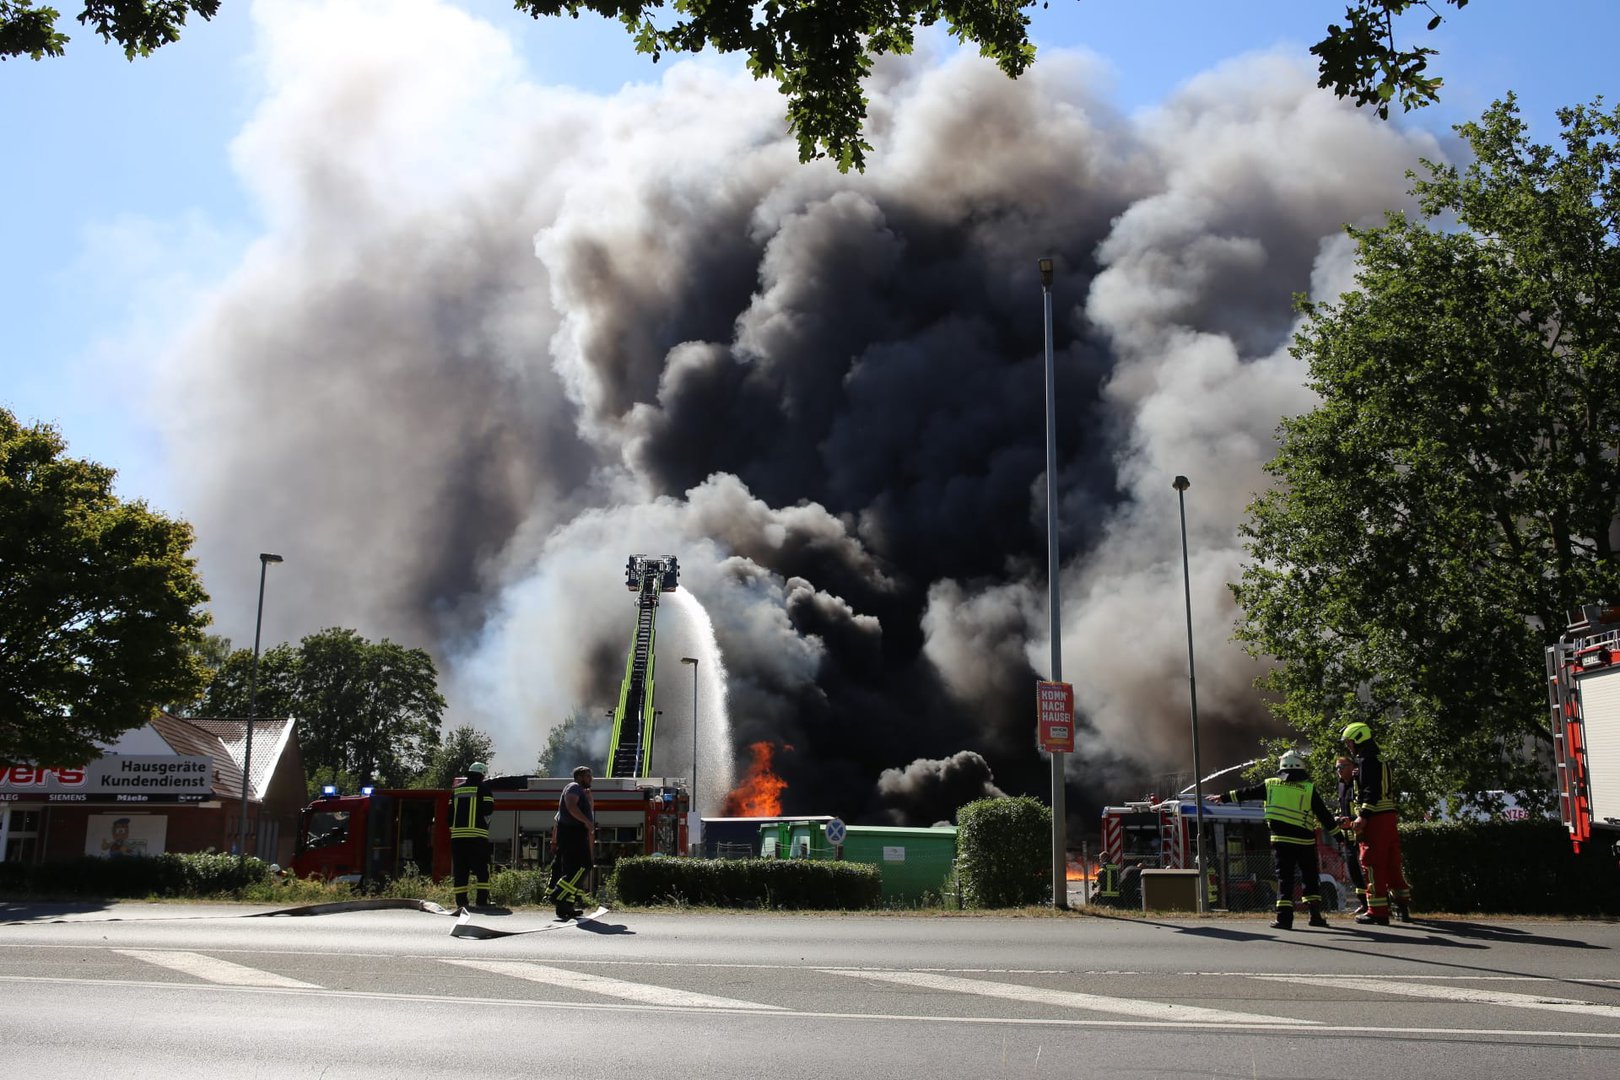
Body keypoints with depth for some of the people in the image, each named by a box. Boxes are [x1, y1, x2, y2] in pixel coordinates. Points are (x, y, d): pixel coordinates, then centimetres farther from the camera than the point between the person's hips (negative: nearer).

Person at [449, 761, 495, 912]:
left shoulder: (457, 789, 17)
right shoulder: (483, 788, 1)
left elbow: (450, 812, 16)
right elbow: (488, 809, -5)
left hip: (457, 834, 5)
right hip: (477, 834, -5)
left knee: (460, 870, 6)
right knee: (481, 868, 0)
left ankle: (461, 901, 3)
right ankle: (482, 899, -7)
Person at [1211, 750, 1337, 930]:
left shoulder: (1271, 785, 3)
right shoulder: (1309, 789, -3)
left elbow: (1246, 793, 12)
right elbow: (1324, 816, -2)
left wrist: (1223, 798, 25)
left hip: (1280, 840, 1)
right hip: (1304, 840, -1)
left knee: (1284, 877, 4)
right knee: (1310, 876, 13)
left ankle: (1284, 917, -4)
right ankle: (1315, 914, 10)